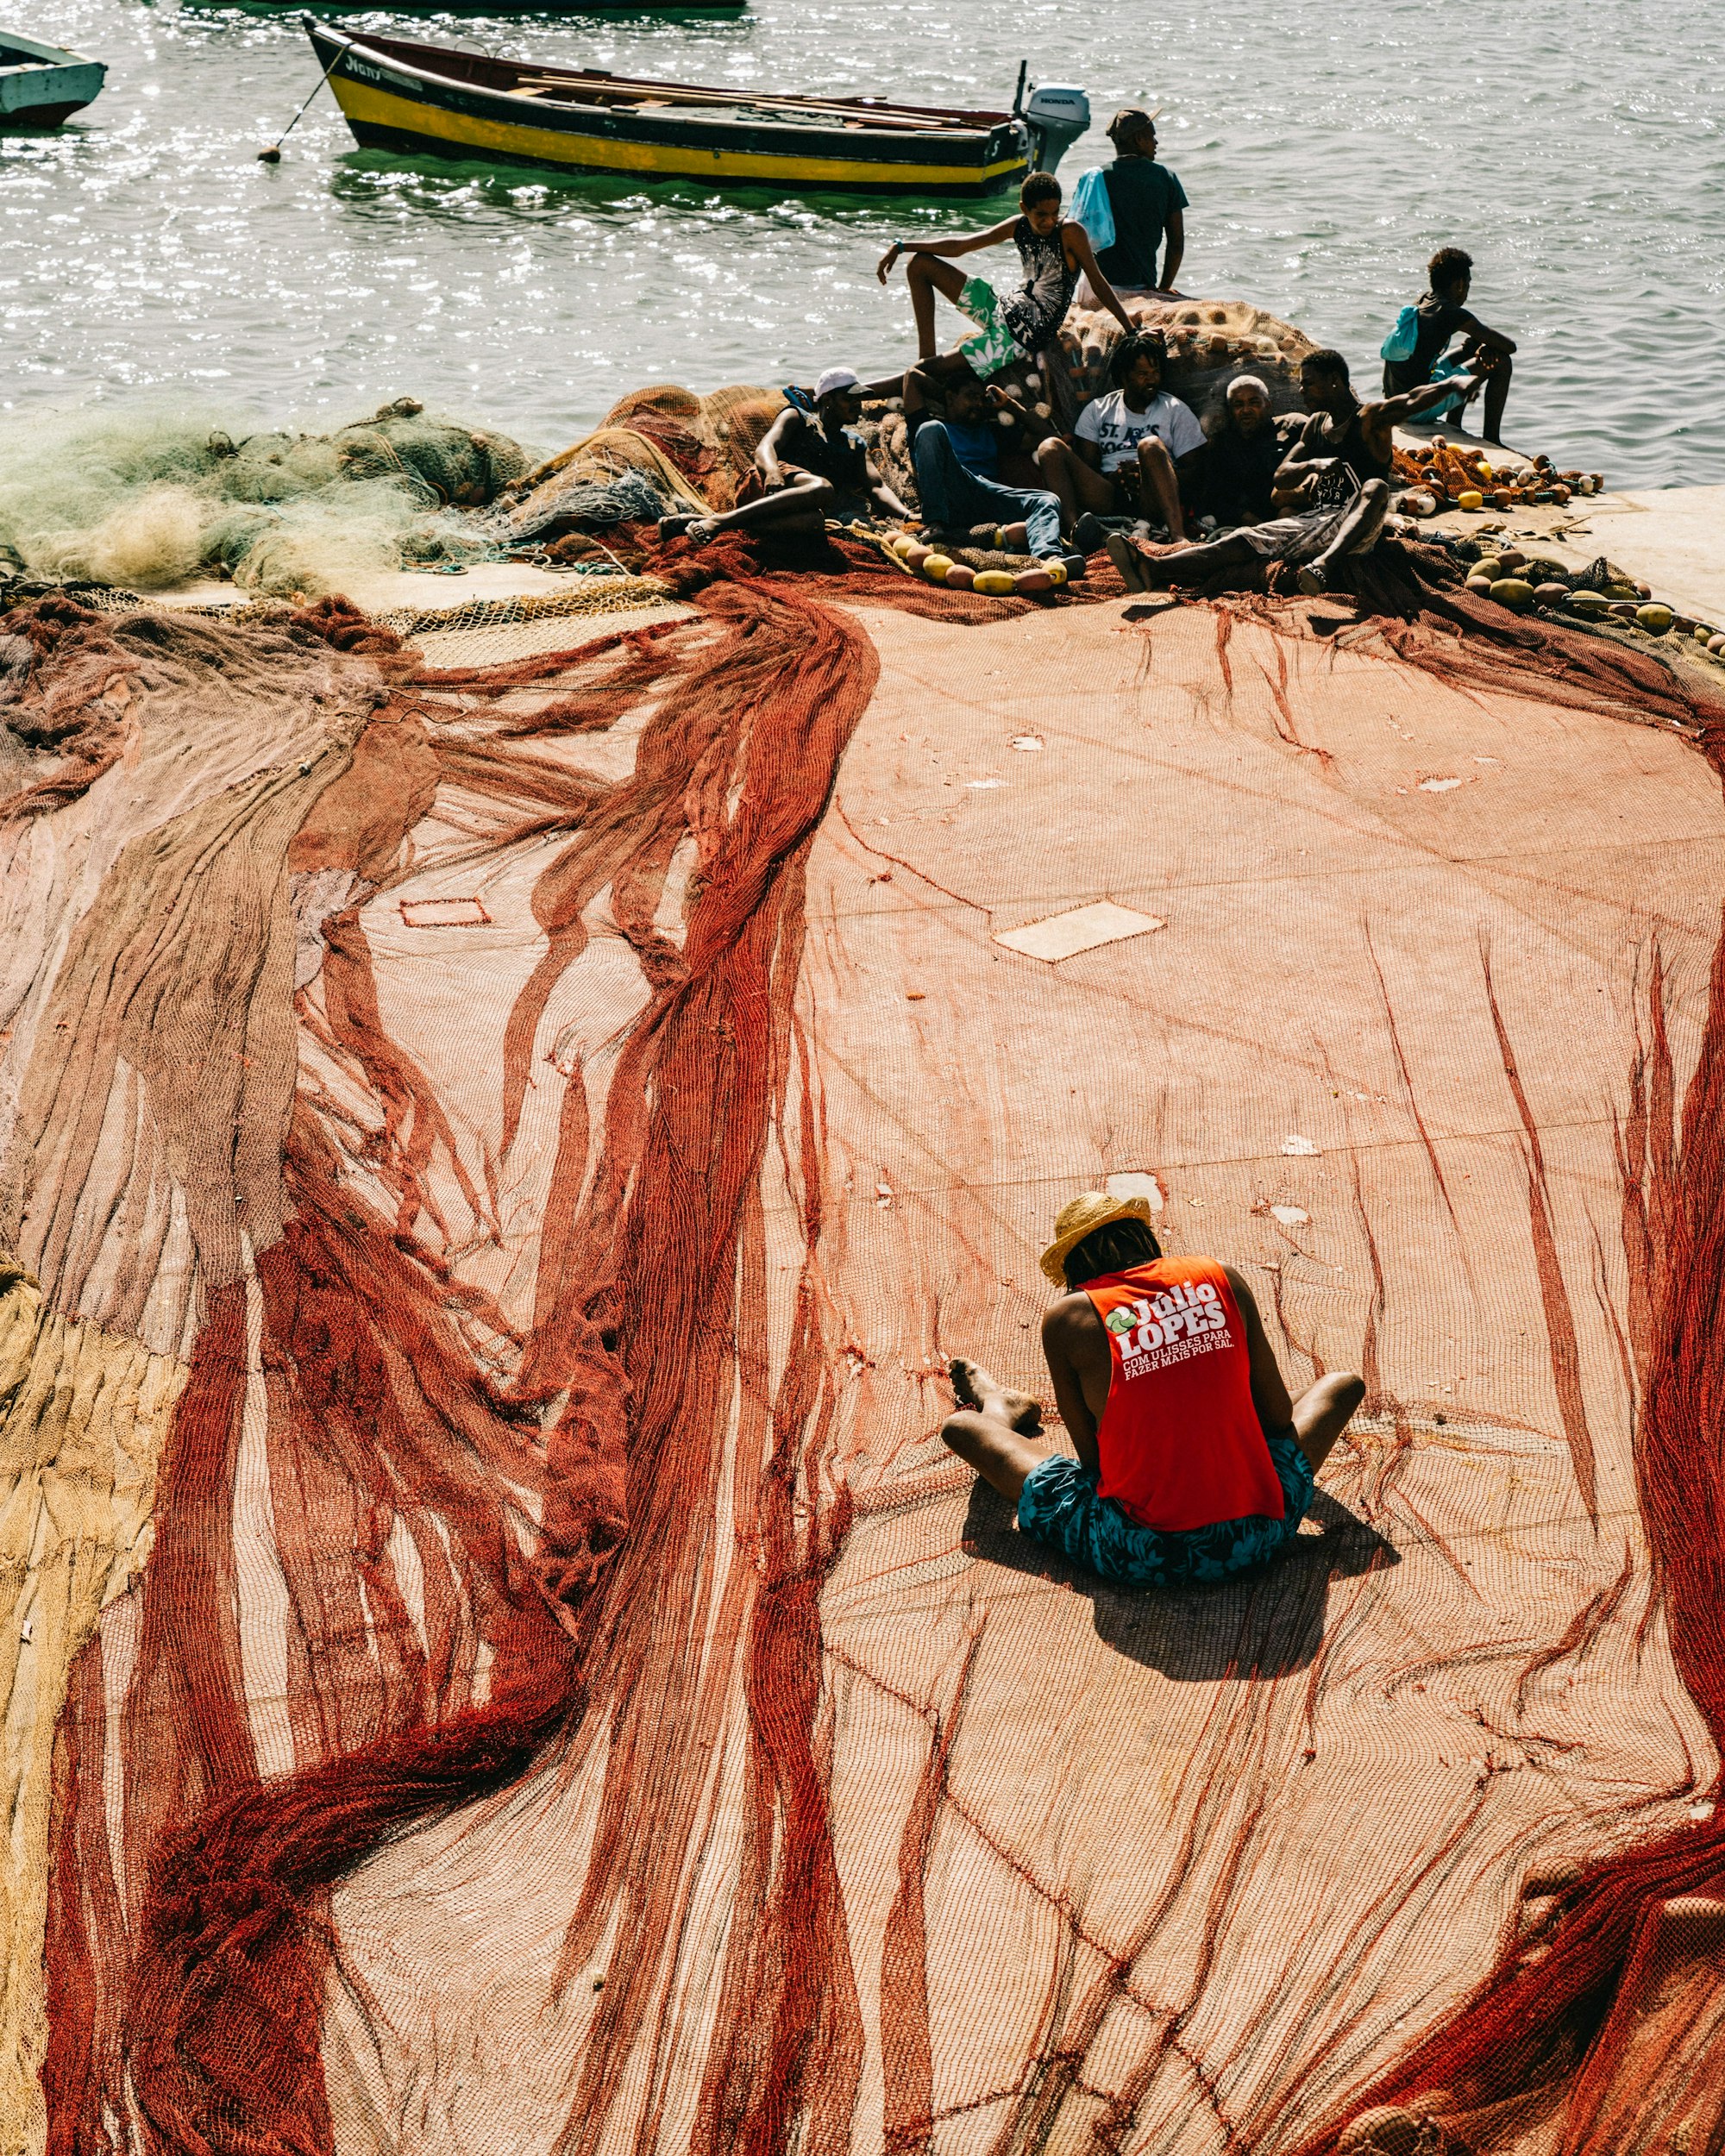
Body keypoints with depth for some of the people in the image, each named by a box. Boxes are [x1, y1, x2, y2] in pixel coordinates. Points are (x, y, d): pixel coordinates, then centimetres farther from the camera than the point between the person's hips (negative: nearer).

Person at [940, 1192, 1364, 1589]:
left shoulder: (1067, 1318, -3)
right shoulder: (1223, 1280, 3)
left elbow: (1093, 1460, 2)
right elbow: (1280, 1418, 10)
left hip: (1139, 1558, -2)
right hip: (1257, 1537, 2)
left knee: (960, 1426, 19)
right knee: (1344, 1384, 28)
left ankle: (1000, 1412, 55)